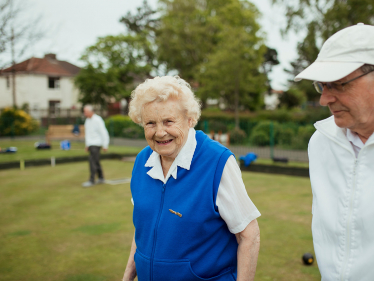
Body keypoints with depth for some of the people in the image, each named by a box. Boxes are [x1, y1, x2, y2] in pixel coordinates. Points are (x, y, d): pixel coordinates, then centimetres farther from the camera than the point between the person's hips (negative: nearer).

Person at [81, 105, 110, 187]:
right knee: (96, 162, 12)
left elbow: (104, 133, -13)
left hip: (96, 144, -8)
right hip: (90, 144, 9)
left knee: (92, 161, -12)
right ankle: (101, 178, 20)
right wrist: (87, 145, 19)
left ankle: (91, 180, -10)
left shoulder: (97, 120, -14)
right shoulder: (87, 120, 12)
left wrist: (105, 145, -13)